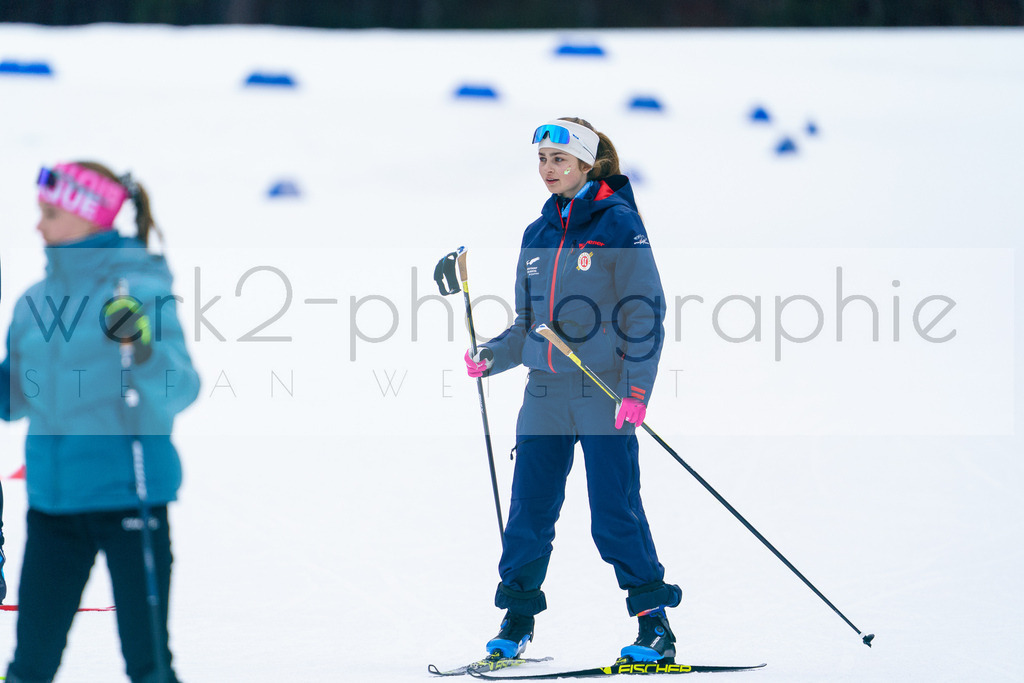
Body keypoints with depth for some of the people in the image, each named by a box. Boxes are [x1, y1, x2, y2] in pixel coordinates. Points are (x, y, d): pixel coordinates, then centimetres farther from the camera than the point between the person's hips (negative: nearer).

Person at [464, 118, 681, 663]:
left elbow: (646, 317, -7)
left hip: (604, 393, -6)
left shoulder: (619, 226, -4)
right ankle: (517, 616, 14)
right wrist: (492, 357, 3)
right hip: (545, 394, 6)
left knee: (614, 516, -7)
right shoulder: (538, 235, 14)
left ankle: (655, 625, 0)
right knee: (529, 509, 3)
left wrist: (637, 389, -15)